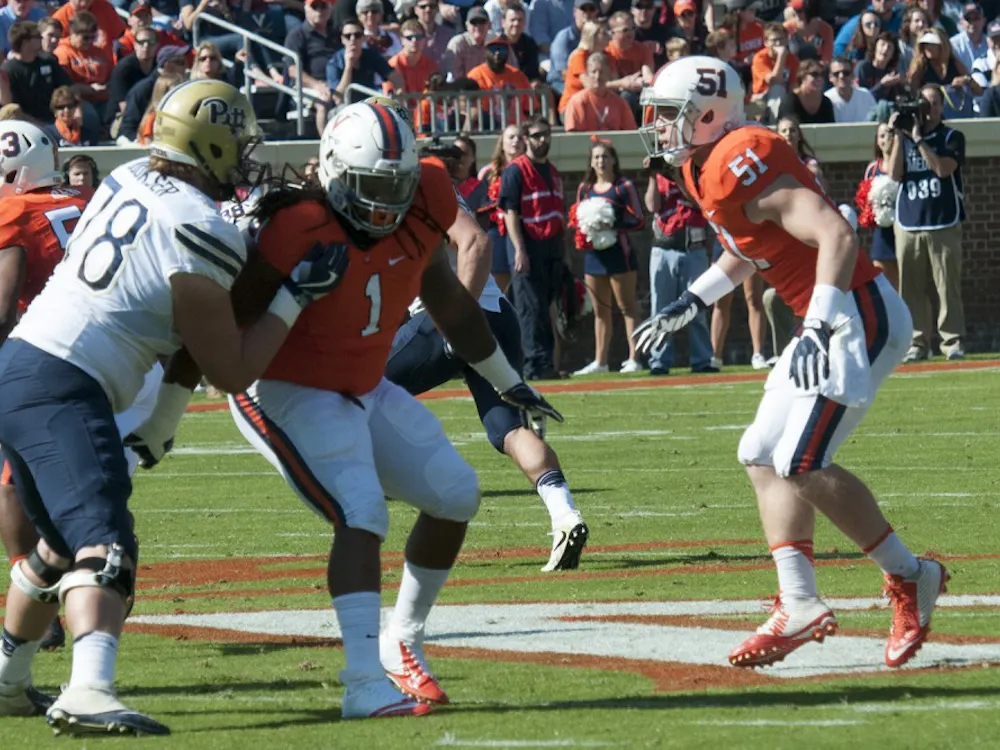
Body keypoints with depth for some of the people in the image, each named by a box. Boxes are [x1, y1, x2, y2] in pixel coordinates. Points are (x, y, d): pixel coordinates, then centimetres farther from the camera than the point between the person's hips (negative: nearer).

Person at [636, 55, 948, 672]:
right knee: (765, 457, 10)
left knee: (801, 463, -14)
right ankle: (799, 605, 7)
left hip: (861, 315, -11)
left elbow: (836, 235, -27)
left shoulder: (740, 162, -20)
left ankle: (909, 578, -2)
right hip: (838, 319, 11)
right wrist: (690, 304, 27)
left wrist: (818, 330, -31)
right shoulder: (706, 171, 12)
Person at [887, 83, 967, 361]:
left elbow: (943, 168, -11)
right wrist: (898, 137, -5)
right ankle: (917, 343, 2)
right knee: (911, 289, -1)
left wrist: (918, 139, -11)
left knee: (948, 286, -8)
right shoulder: (904, 138, 15)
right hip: (908, 224, 3)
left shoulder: (952, 138, 6)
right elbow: (894, 174, 2)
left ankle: (953, 342, -5)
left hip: (944, 223, -3)